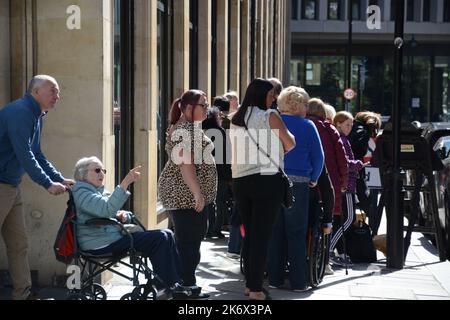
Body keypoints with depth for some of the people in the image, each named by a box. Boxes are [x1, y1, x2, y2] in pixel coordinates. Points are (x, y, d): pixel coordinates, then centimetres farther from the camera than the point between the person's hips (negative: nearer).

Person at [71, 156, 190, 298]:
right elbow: (106, 209, -26)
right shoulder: (81, 192, -9)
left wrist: (122, 215, 1)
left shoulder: (100, 190, 23)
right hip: (101, 244, -10)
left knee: (167, 235, 1)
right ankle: (164, 288, -11)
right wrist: (125, 183, -30)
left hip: (115, 235, 10)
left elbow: (112, 213, 27)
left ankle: (176, 283, 0)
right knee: (160, 238, -19)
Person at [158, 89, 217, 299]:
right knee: (188, 240, -7)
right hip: (185, 194, -10)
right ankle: (187, 287, -3)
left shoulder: (191, 127, 18)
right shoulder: (183, 130, -14)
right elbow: (185, 164, -22)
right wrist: (198, 194, -24)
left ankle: (187, 282, 18)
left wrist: (201, 193, 22)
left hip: (193, 194, 10)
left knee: (194, 237, 12)